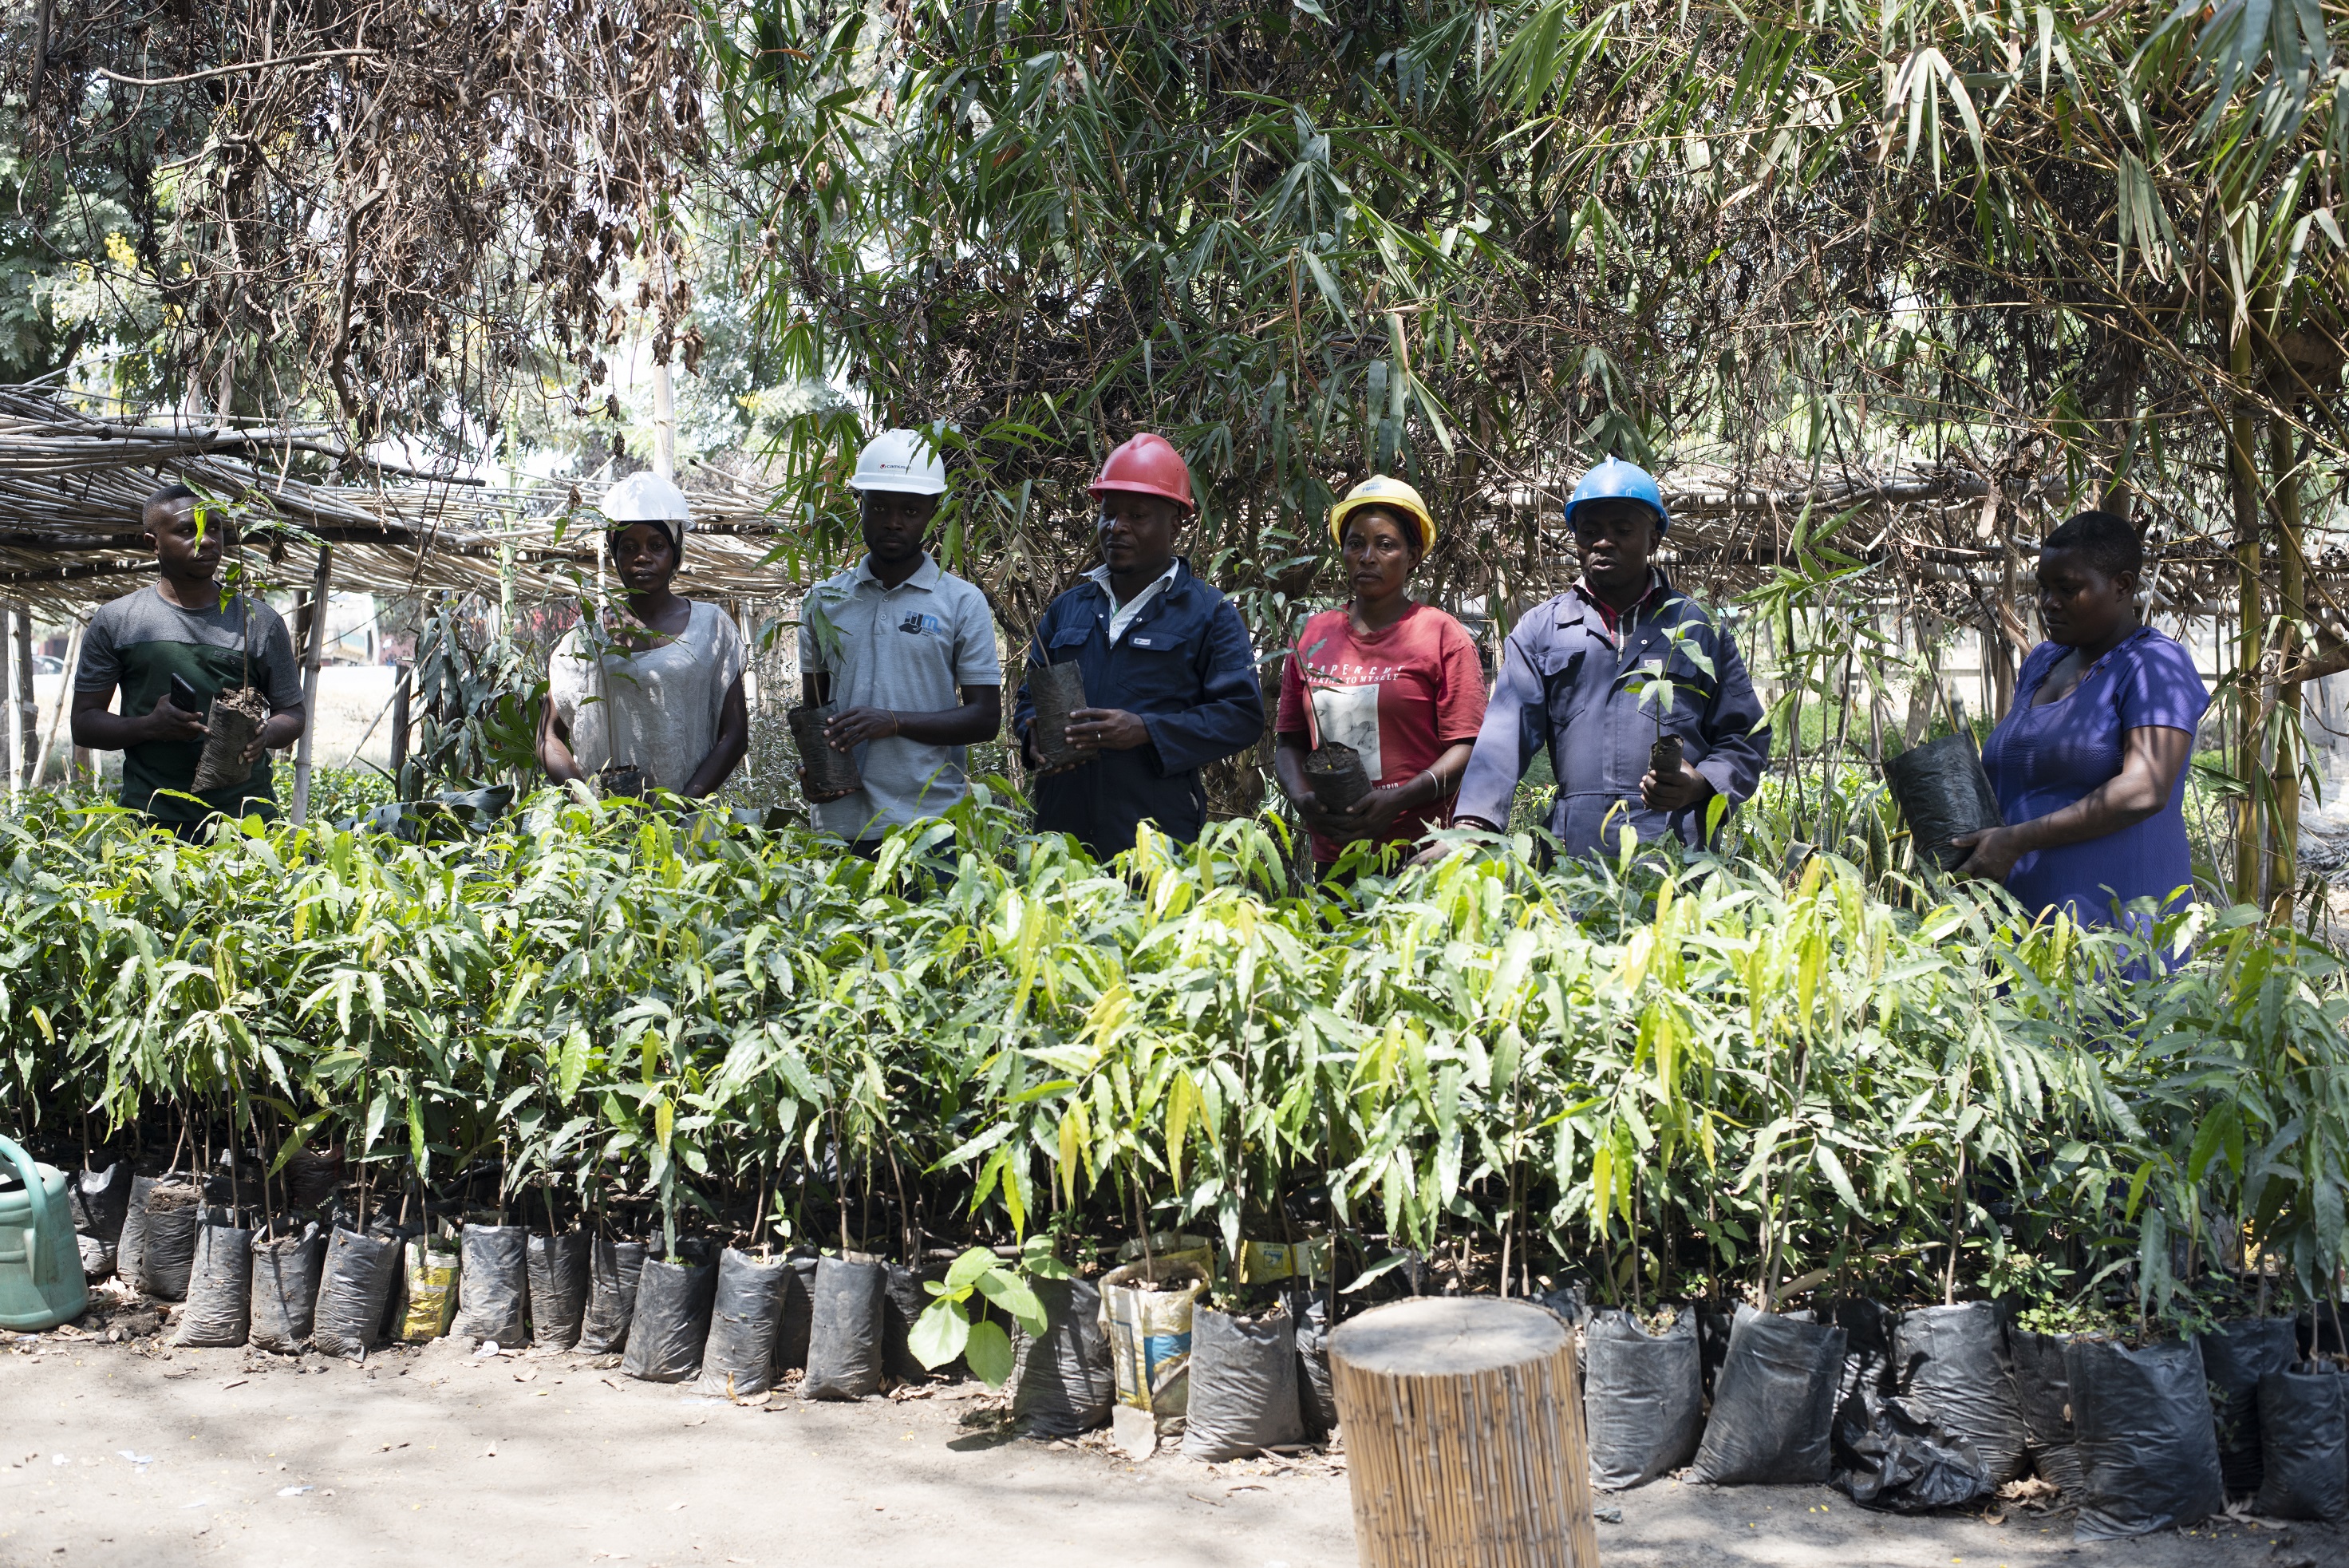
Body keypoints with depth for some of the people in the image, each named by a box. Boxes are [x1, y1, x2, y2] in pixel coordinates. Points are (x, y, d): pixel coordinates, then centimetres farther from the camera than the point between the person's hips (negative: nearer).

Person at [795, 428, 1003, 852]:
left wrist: (894, 722, -15)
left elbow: (985, 718, -1)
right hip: (840, 823, 3)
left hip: (932, 824, -2)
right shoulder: (825, 599, 12)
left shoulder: (962, 603, 2)